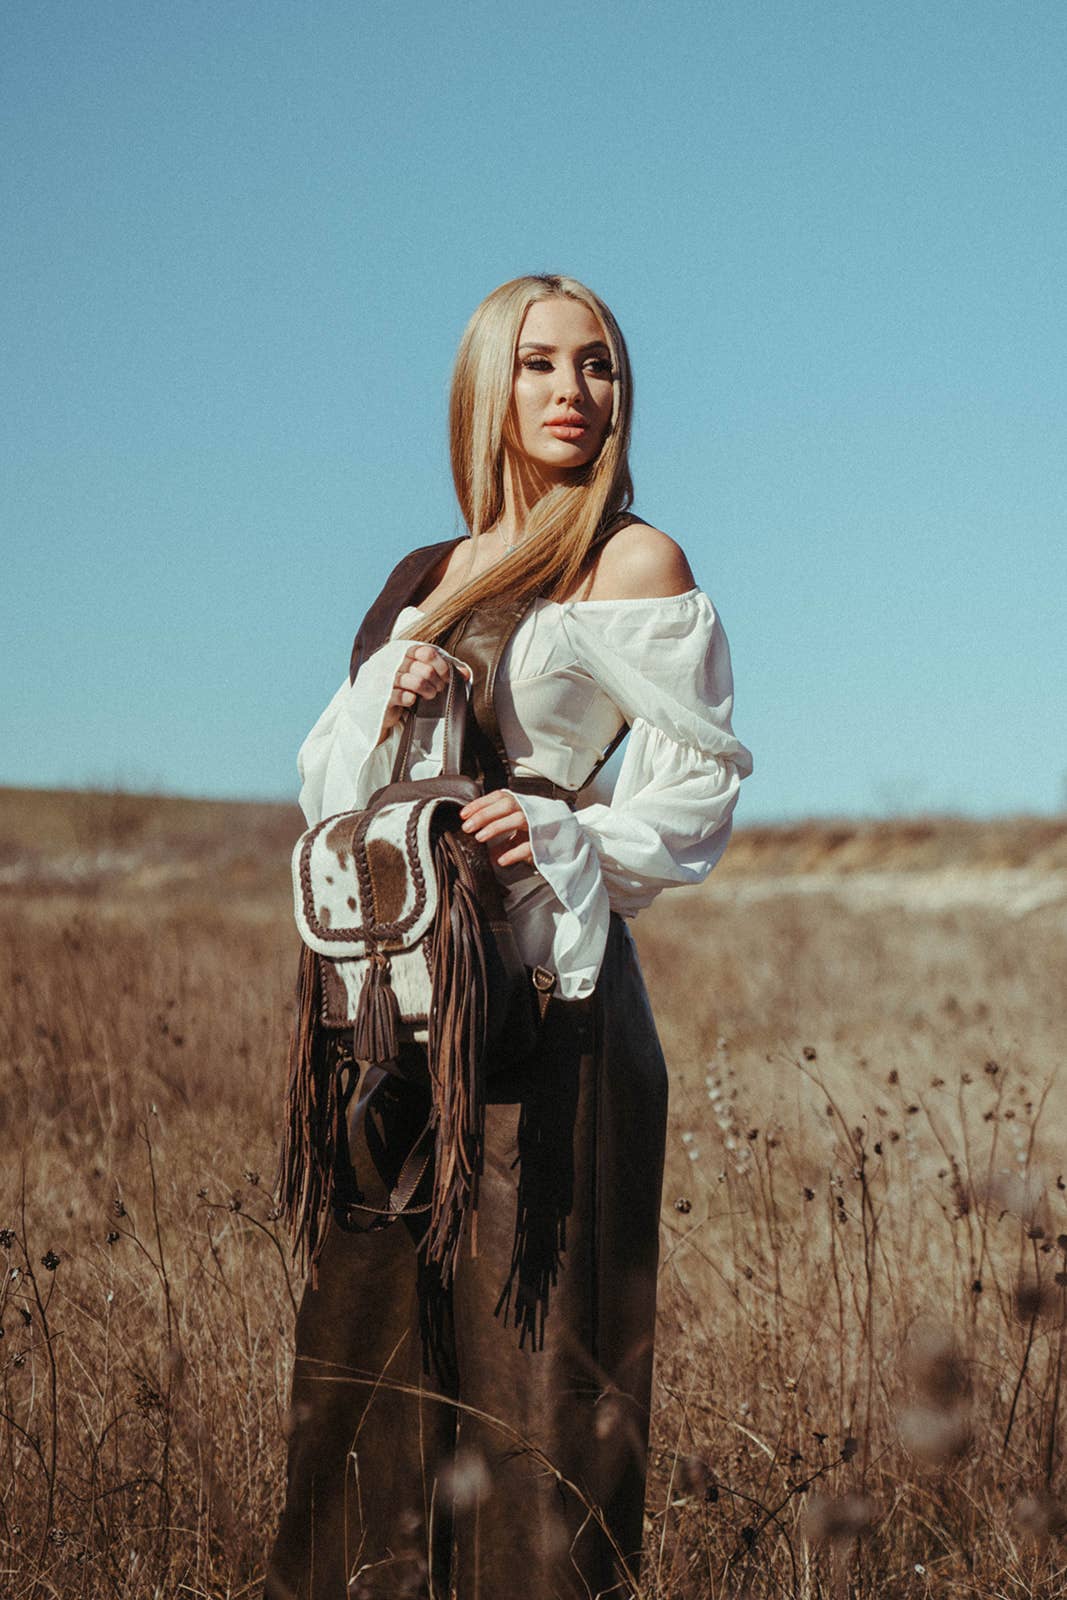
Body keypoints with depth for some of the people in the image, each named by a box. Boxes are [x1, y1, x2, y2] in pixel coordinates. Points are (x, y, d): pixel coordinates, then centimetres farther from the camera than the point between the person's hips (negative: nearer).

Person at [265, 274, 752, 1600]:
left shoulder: (635, 565, 1)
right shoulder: (426, 580, 17)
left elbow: (695, 790, -3)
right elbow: (332, 780, 16)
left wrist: (563, 839, -18)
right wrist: (390, 706, -4)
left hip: (551, 988, -6)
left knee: (530, 1329, -5)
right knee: (375, 1325, 7)